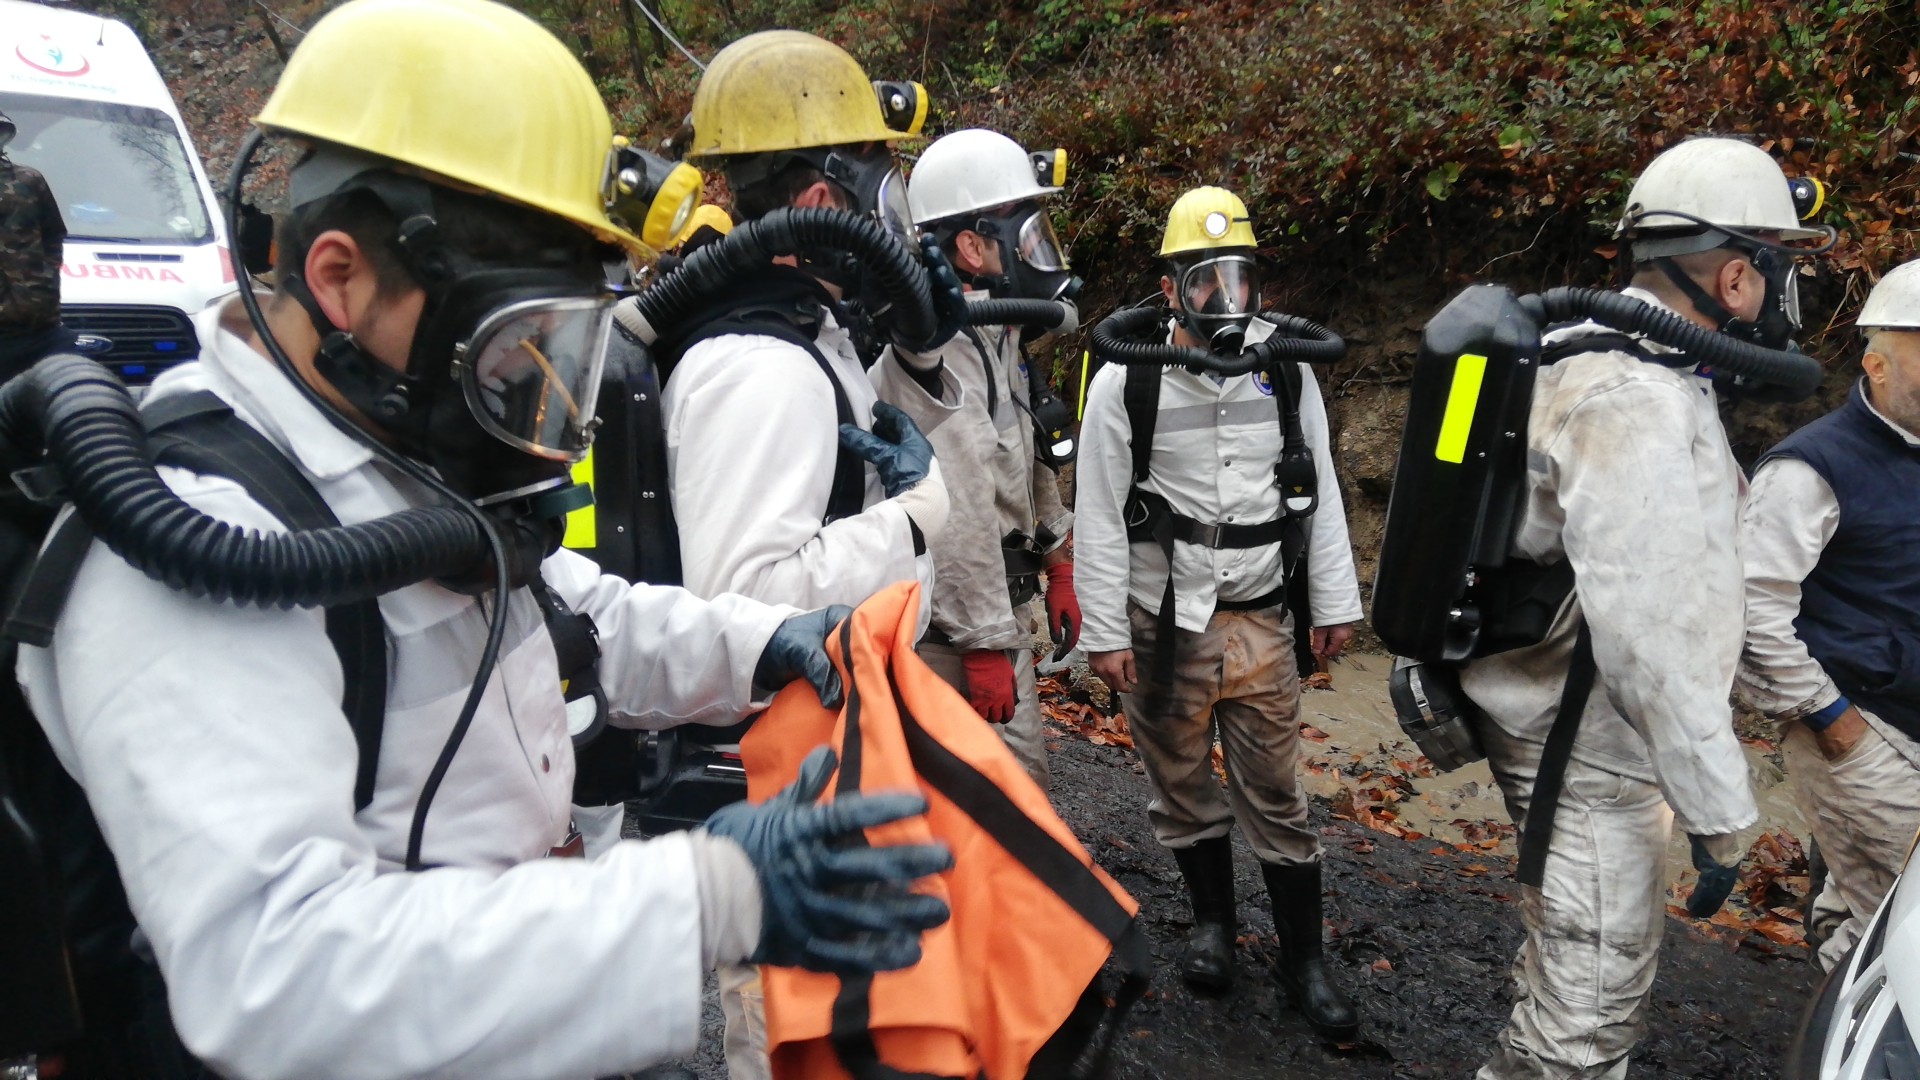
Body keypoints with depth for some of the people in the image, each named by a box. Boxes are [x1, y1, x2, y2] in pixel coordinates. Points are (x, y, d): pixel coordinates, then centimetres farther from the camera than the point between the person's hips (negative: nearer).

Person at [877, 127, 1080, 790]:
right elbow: (957, 511, -26)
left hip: (999, 604, 10)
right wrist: (984, 646, -25)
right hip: (951, 620, -10)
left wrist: (1059, 569, 22)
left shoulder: (995, 335, 13)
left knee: (1022, 779, 18)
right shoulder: (934, 344, -20)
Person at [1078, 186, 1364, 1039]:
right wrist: (1104, 633, -7)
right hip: (1162, 623, -1)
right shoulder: (1125, 381, -8)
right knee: (1182, 785, 14)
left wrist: (1334, 603, 7)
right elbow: (1100, 517, -6)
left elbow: (1320, 490, 7)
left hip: (1260, 621, 2)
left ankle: (1304, 960, 24)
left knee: (1276, 794, 9)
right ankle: (1211, 921, 37)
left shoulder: (1285, 367, 1)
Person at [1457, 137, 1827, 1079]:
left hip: (1566, 717, 11)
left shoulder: (1595, 355, 9)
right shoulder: (1640, 401, -24)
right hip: (1585, 755, -11)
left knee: (1576, 968, 26)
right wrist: (1716, 810, -23)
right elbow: (1647, 630, -29)